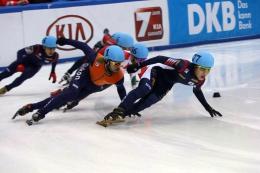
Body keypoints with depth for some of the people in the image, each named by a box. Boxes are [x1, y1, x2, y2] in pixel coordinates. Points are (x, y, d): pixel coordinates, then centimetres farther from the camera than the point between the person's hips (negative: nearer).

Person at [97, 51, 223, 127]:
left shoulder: (200, 80, -12)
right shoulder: (183, 66, -35)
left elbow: (197, 91, 12)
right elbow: (161, 59, -31)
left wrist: (208, 108, 16)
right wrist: (138, 66, -32)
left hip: (166, 84, 7)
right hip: (157, 71, -7)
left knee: (147, 102, -15)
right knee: (143, 90, -34)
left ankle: (121, 114, -11)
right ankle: (117, 112, -43)